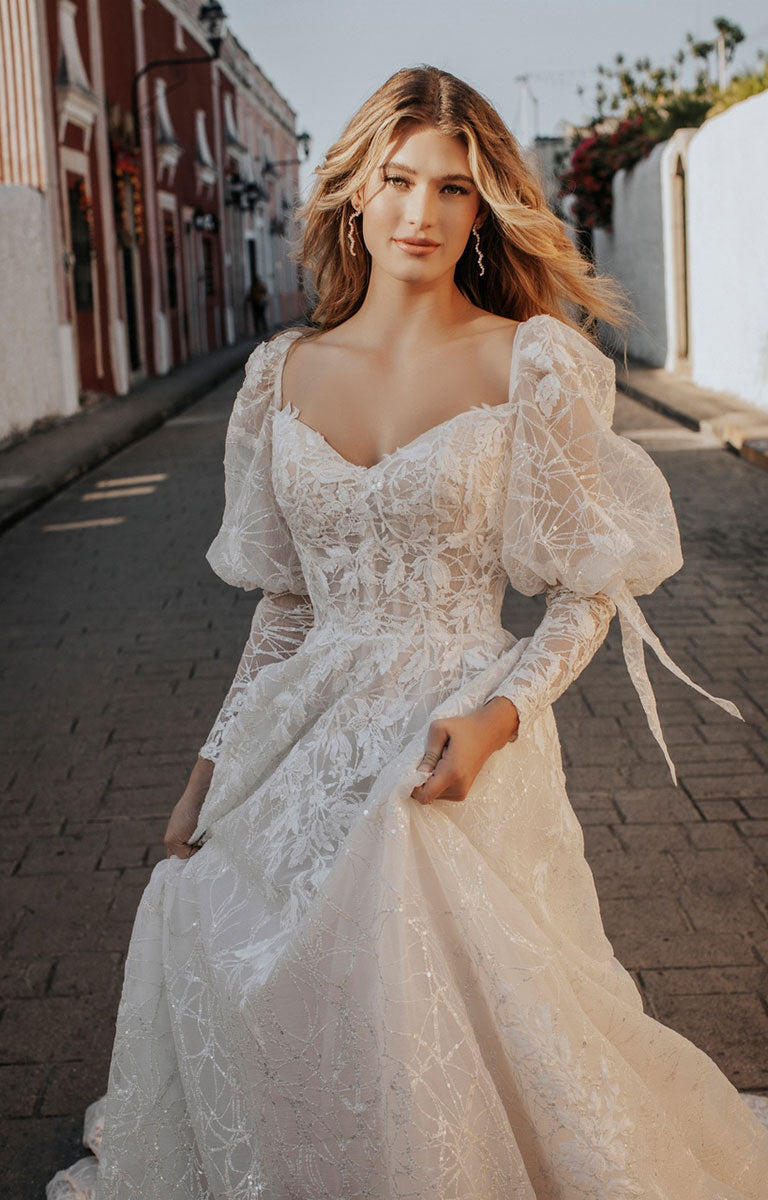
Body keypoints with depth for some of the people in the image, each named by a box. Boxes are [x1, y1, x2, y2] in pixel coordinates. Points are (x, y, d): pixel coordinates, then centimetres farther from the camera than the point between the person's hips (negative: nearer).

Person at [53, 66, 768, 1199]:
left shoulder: (531, 364, -6)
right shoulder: (285, 370, 6)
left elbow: (588, 589, -3)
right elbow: (287, 597, 12)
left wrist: (500, 711, -20)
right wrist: (217, 759, 8)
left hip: (458, 756, -4)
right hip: (305, 742, 5)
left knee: (430, 1040, -10)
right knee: (203, 945, 1)